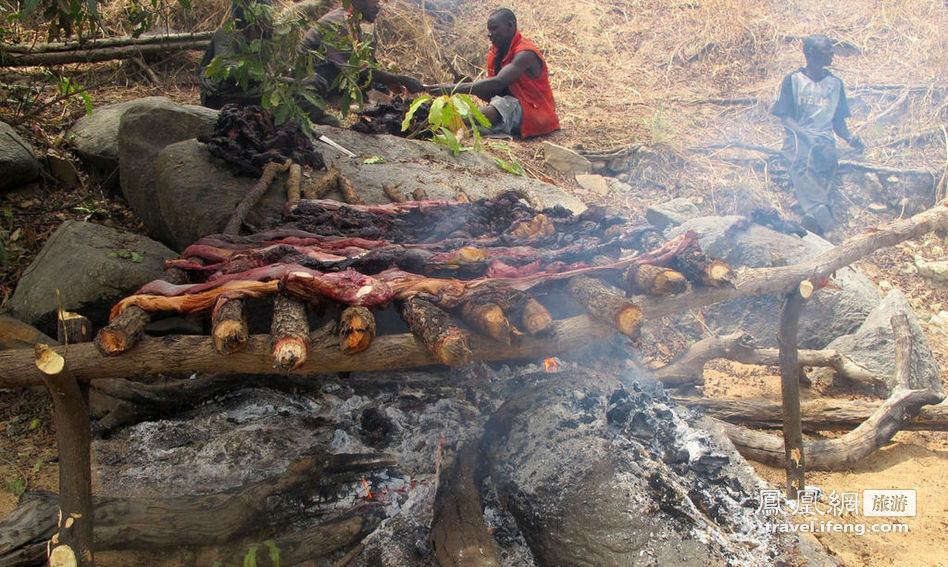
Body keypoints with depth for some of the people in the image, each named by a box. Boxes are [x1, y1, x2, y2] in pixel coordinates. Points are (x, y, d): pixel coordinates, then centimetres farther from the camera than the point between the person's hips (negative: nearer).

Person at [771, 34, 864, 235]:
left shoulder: (835, 83, 18)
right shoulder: (793, 80, 7)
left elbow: (838, 121, 17)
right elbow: (785, 116, 1)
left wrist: (849, 138, -3)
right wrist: (804, 133, -17)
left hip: (824, 137, 4)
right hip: (797, 136, -4)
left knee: (826, 157, -25)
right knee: (801, 160, -30)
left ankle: (812, 216, -34)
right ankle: (823, 216, -42)